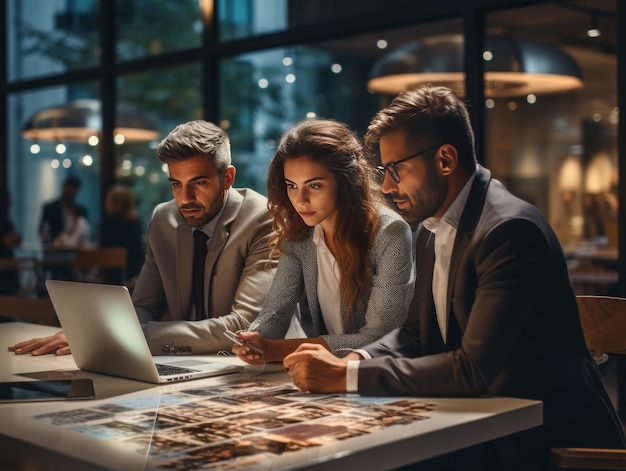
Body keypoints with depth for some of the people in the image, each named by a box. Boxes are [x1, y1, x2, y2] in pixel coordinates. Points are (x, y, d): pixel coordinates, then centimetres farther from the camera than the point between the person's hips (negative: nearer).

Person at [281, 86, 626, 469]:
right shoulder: (431, 228, 6)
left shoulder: (510, 229, -23)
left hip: (549, 438, -7)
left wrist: (346, 377, -25)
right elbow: (417, 333, 11)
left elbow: (474, 368, -28)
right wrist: (355, 361, -10)